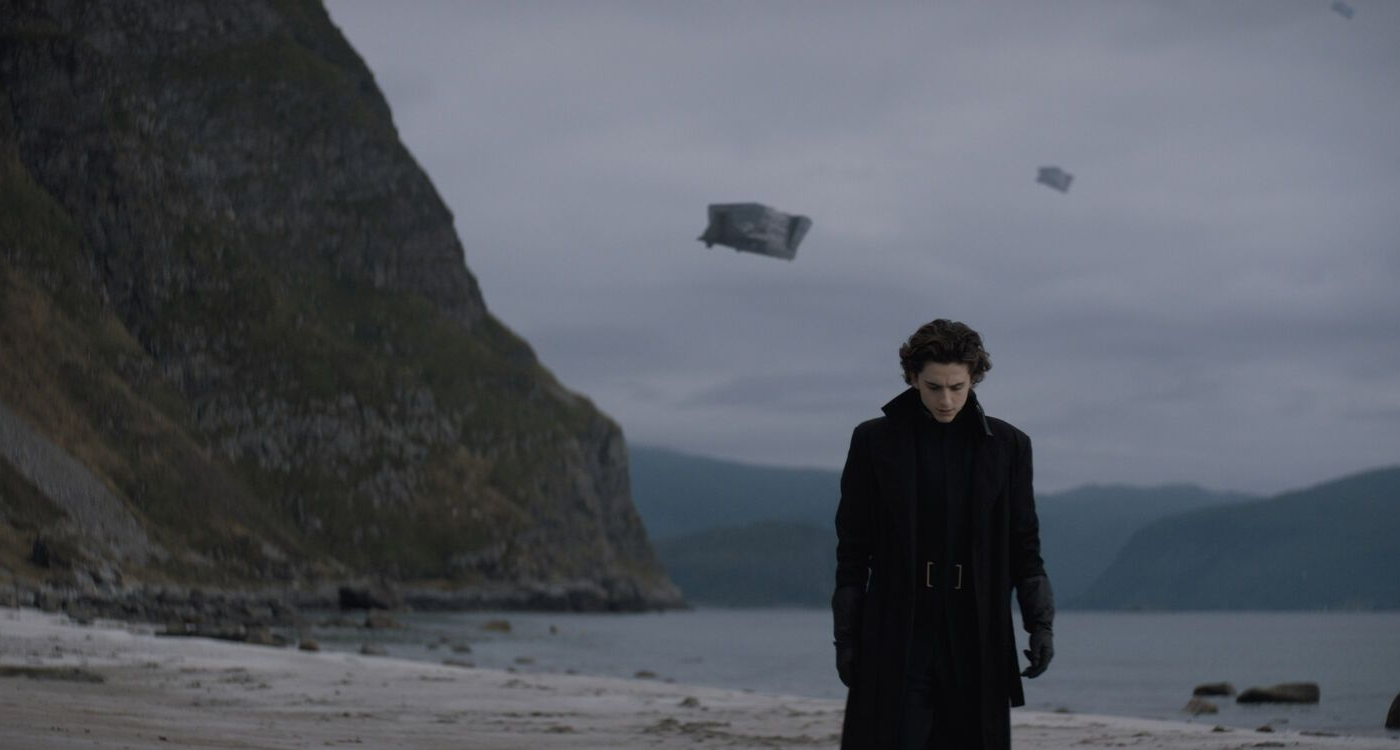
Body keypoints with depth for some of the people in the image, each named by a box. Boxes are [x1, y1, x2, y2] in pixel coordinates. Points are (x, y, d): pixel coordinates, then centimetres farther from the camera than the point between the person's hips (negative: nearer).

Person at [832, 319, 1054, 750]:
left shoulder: (1007, 446, 6)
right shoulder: (875, 441, 2)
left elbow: (1024, 546, 10)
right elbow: (852, 551, 4)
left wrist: (1040, 623, -1)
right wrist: (846, 637, 0)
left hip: (977, 644, 2)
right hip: (896, 644, -2)